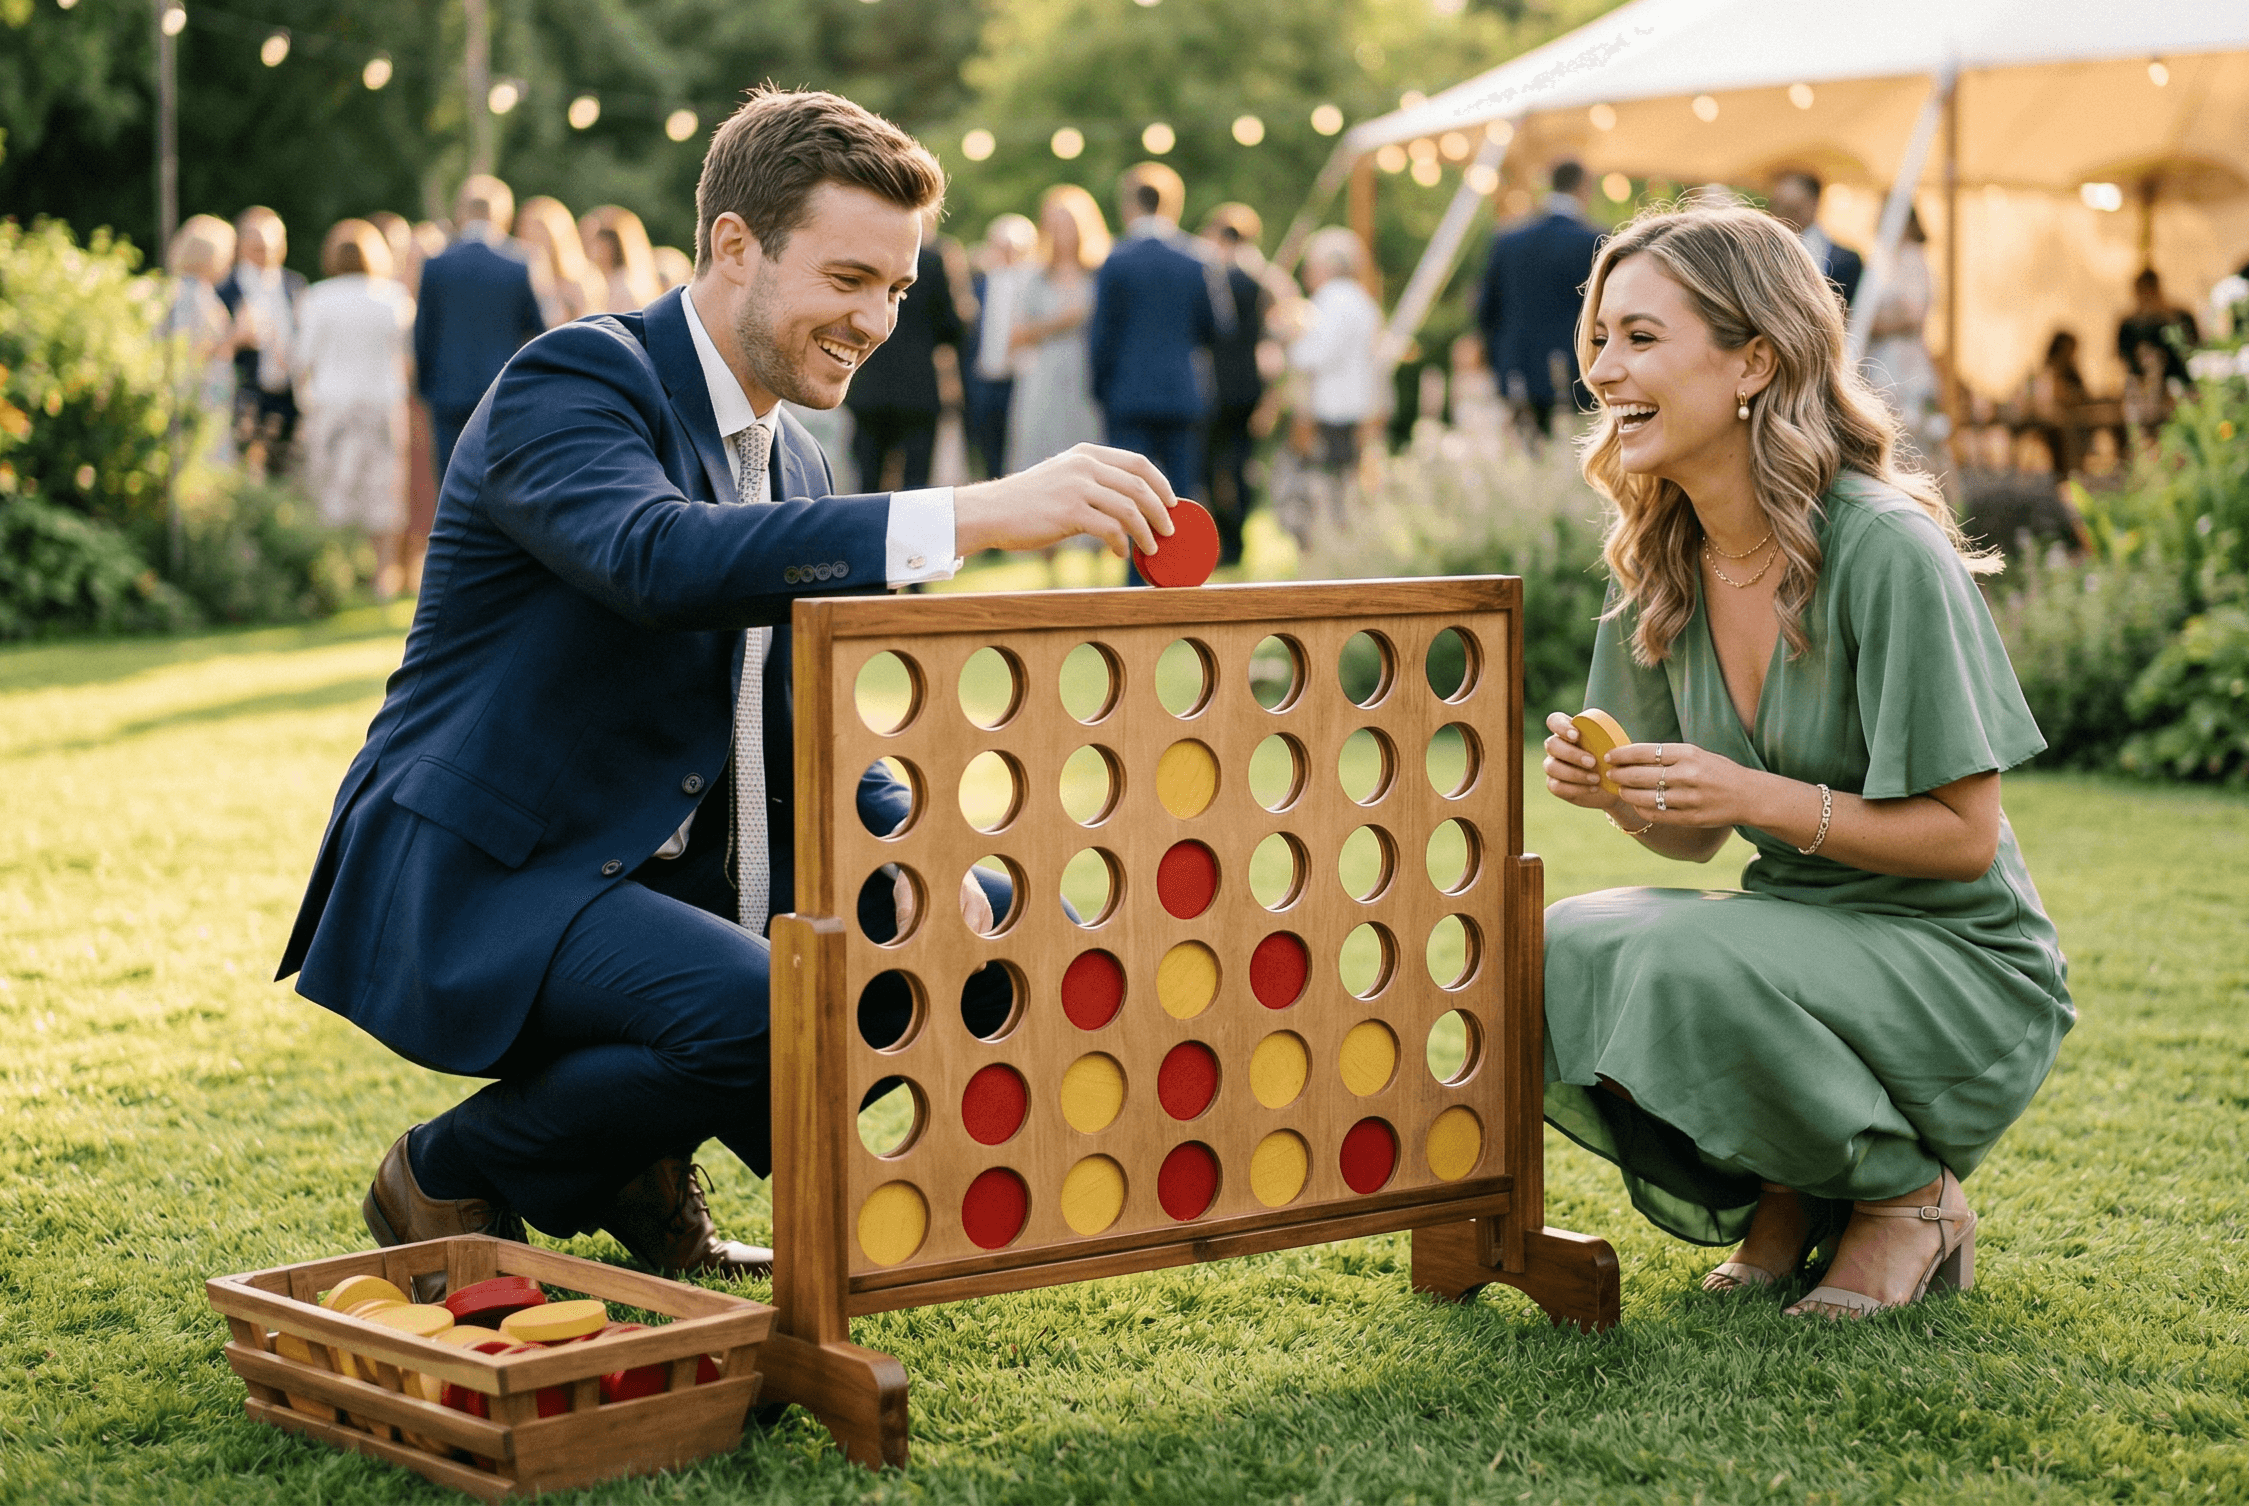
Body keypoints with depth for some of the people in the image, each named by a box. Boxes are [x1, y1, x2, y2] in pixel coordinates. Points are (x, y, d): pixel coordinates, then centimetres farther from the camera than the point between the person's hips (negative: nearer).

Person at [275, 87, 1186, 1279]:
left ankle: (642, 1171, 11)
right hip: (479, 880, -8)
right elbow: (660, 557, -37)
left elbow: (802, 728, 14)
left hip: (671, 867, 9)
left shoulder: (791, 461, 12)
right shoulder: (576, 379, -15)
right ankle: (448, 1181, -5)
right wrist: (973, 516, -43)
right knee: (766, 1017, -32)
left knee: (1000, 936, -1)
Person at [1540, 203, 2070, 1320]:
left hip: (1962, 975, -6)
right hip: (1792, 932, 6)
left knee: (1685, 968, -33)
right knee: (1550, 964, -20)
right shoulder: (1663, 567, 2)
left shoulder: (1886, 553, -20)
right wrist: (1619, 795, -13)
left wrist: (1760, 797, -28)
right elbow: (1696, 837, 9)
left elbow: (1965, 837, -17)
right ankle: (1784, 1192, 5)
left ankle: (1912, 1197, -4)